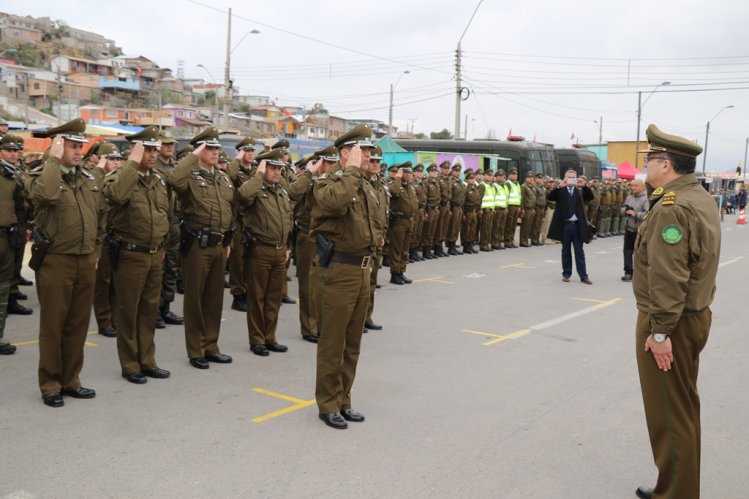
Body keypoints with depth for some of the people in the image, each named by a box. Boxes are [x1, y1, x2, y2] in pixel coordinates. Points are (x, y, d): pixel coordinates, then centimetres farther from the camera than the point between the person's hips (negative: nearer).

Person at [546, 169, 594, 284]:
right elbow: (549, 197, -14)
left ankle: (583, 276, 7)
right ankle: (566, 274, 18)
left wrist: (584, 186, -21)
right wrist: (560, 186, -26)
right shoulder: (560, 191, 1)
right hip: (565, 225, -1)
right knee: (566, 251, 9)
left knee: (580, 251, 4)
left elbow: (590, 197, -7)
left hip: (577, 225, 1)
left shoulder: (580, 191, 7)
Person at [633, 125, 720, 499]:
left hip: (670, 322, -10)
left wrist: (660, 331, -23)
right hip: (695, 314, 10)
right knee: (683, 406, 20)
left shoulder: (671, 207, -22)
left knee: (669, 413, 1)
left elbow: (668, 278, -27)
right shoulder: (701, 198, 10)